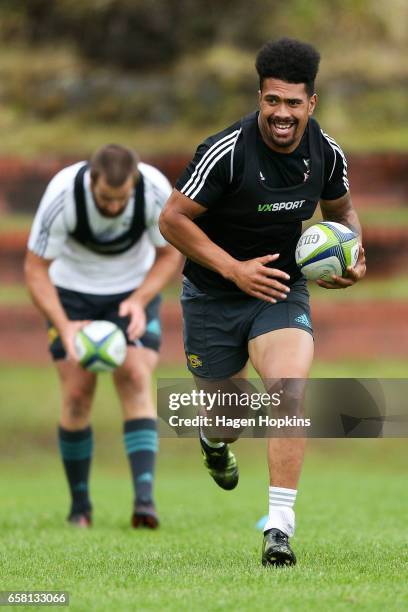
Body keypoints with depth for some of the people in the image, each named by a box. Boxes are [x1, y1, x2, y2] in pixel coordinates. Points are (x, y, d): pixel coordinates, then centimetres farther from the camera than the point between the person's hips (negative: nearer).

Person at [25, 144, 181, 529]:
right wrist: (64, 326, -35)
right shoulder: (62, 195, -31)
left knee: (136, 381, -17)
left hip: (135, 291, 1)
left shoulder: (157, 190, -27)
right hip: (72, 292, -1)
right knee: (77, 395, -7)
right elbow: (35, 269, -22)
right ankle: (80, 506, 8)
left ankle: (144, 498, -25)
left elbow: (169, 254, -10)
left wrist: (139, 302, -26)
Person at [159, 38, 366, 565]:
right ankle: (215, 441, 56)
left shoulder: (326, 153, -7)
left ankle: (280, 526, -23)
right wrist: (234, 268, -24)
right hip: (212, 297, -2)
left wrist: (352, 255, -5)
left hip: (281, 289, 2)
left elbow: (341, 209, 14)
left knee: (290, 388, -24)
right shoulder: (226, 152, -23)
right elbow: (172, 219, -19)